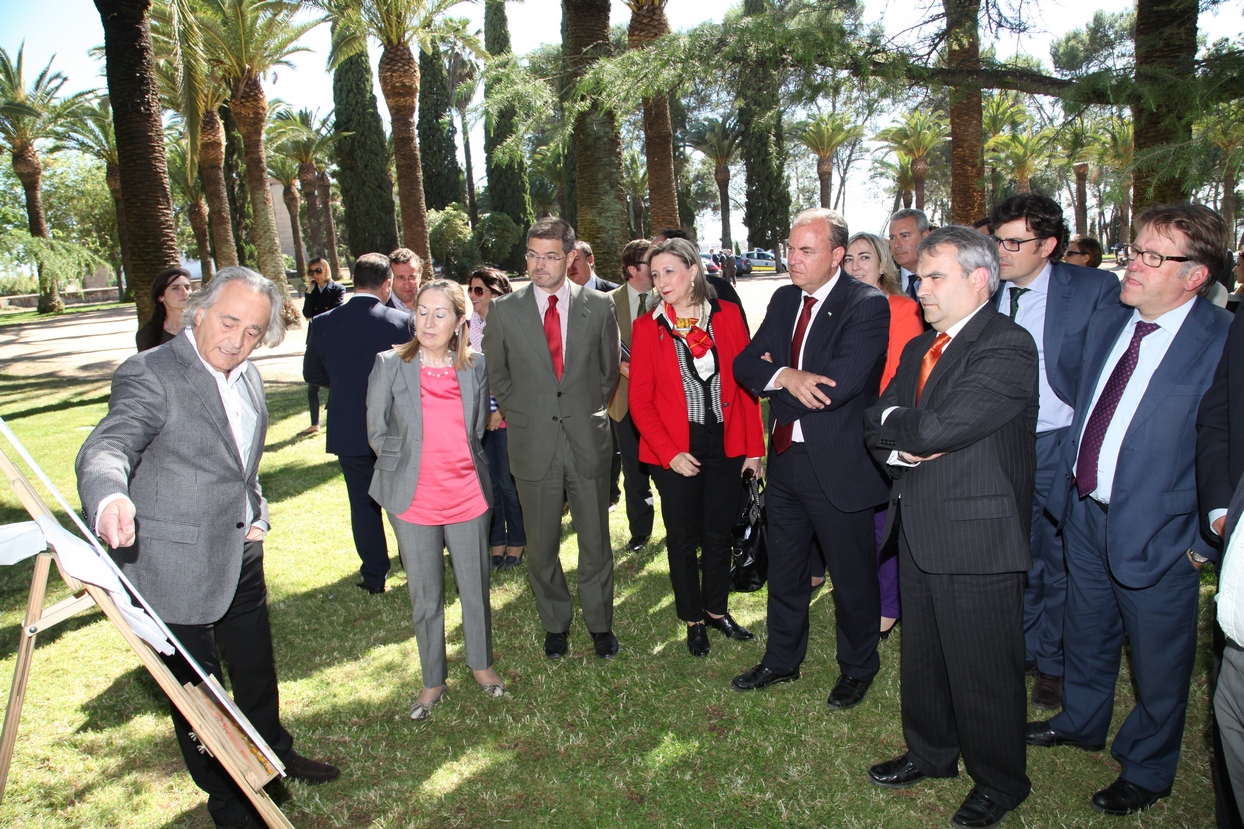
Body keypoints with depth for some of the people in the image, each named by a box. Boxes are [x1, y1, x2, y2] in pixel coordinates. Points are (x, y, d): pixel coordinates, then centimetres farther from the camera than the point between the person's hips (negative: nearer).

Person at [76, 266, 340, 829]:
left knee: (257, 671, 25)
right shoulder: (150, 375, -19)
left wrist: (256, 515, 10)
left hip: (242, 556, 7)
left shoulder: (248, 378, 5)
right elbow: (107, 447, -35)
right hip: (176, 570, -7)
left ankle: (274, 756, 50)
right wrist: (110, 498, -55)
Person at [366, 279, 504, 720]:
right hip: (414, 502, -1)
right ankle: (433, 680, 30)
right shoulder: (390, 366, -8)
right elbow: (377, 434, 0)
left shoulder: (474, 367, -2)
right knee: (425, 598, 12)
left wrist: (459, 466, 6)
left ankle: (481, 663, 37)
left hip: (467, 497, 2)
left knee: (475, 588, 14)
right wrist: (410, 467, 5)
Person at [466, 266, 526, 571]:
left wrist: (501, 410, -12)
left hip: (507, 417, -5)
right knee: (488, 483, 11)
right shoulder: (469, 326, 7)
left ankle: (517, 543, 21)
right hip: (477, 417, 5)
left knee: (509, 482, 3)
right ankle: (497, 543, 25)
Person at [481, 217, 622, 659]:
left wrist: (587, 412, 7)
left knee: (595, 541, 10)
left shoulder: (598, 306, 0)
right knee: (541, 547, 11)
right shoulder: (504, 310, -1)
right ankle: (555, 624, 32)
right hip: (533, 445, 0)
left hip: (588, 442, 0)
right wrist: (521, 416, 6)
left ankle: (600, 624, 30)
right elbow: (497, 375, 10)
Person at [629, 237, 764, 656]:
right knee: (683, 538, 11)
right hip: (675, 450, -1)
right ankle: (693, 620, 29)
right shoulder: (647, 326, -3)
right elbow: (640, 399, -3)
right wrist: (669, 452, -12)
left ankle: (717, 609, 35)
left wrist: (753, 447, -1)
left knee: (719, 533, 14)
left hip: (726, 445, 1)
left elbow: (746, 382, 1)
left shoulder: (727, 315, -1)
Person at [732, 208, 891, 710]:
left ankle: (857, 669, 36)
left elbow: (838, 386, -27)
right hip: (785, 457, 7)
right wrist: (785, 377, -22)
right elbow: (746, 363, 0)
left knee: (852, 576, 12)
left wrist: (775, 385, -11)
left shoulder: (867, 306, -15)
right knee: (784, 571, 20)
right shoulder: (785, 300, 7)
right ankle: (782, 660, 40)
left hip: (838, 466, -6)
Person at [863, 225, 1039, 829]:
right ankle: (930, 753, 42)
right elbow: (877, 425, 7)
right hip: (917, 530, 8)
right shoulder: (918, 348, 14)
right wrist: (905, 447, -13)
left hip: (976, 536, -8)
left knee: (984, 671, 7)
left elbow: (937, 427, -26)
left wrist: (899, 428, -7)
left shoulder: (1007, 347, -16)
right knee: (921, 658, 21)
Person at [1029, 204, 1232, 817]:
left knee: (1157, 663, 15)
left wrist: (1203, 542, -15)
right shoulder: (1106, 325, 2)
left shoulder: (1223, 344, -20)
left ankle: (1146, 771, 39)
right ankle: (1081, 722, 51)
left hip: (1157, 532, -6)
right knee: (1087, 634, 26)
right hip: (1086, 512, 6)